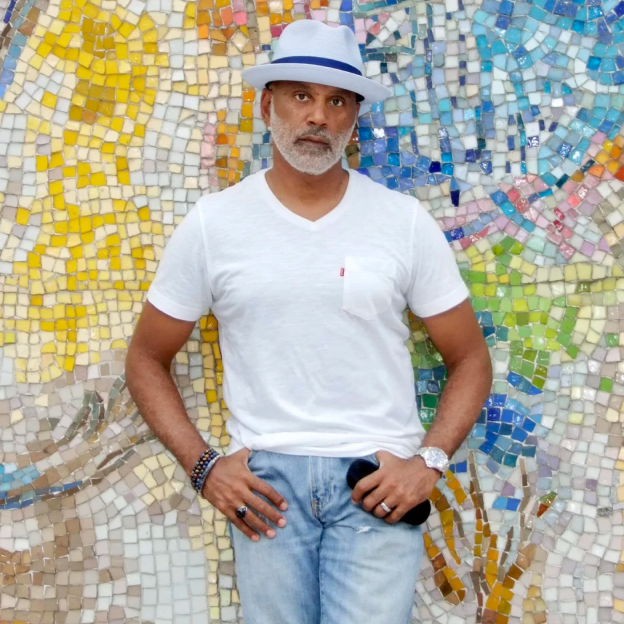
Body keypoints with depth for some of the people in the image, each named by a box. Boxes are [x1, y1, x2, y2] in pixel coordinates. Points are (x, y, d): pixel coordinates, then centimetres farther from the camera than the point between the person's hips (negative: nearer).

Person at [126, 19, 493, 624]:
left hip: (378, 480, 0)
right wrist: (202, 464, -2)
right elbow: (146, 359, 9)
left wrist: (429, 462, -7)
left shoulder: (405, 221, 1)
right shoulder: (211, 223, 2)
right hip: (264, 479, 1)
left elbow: (470, 359, 7)